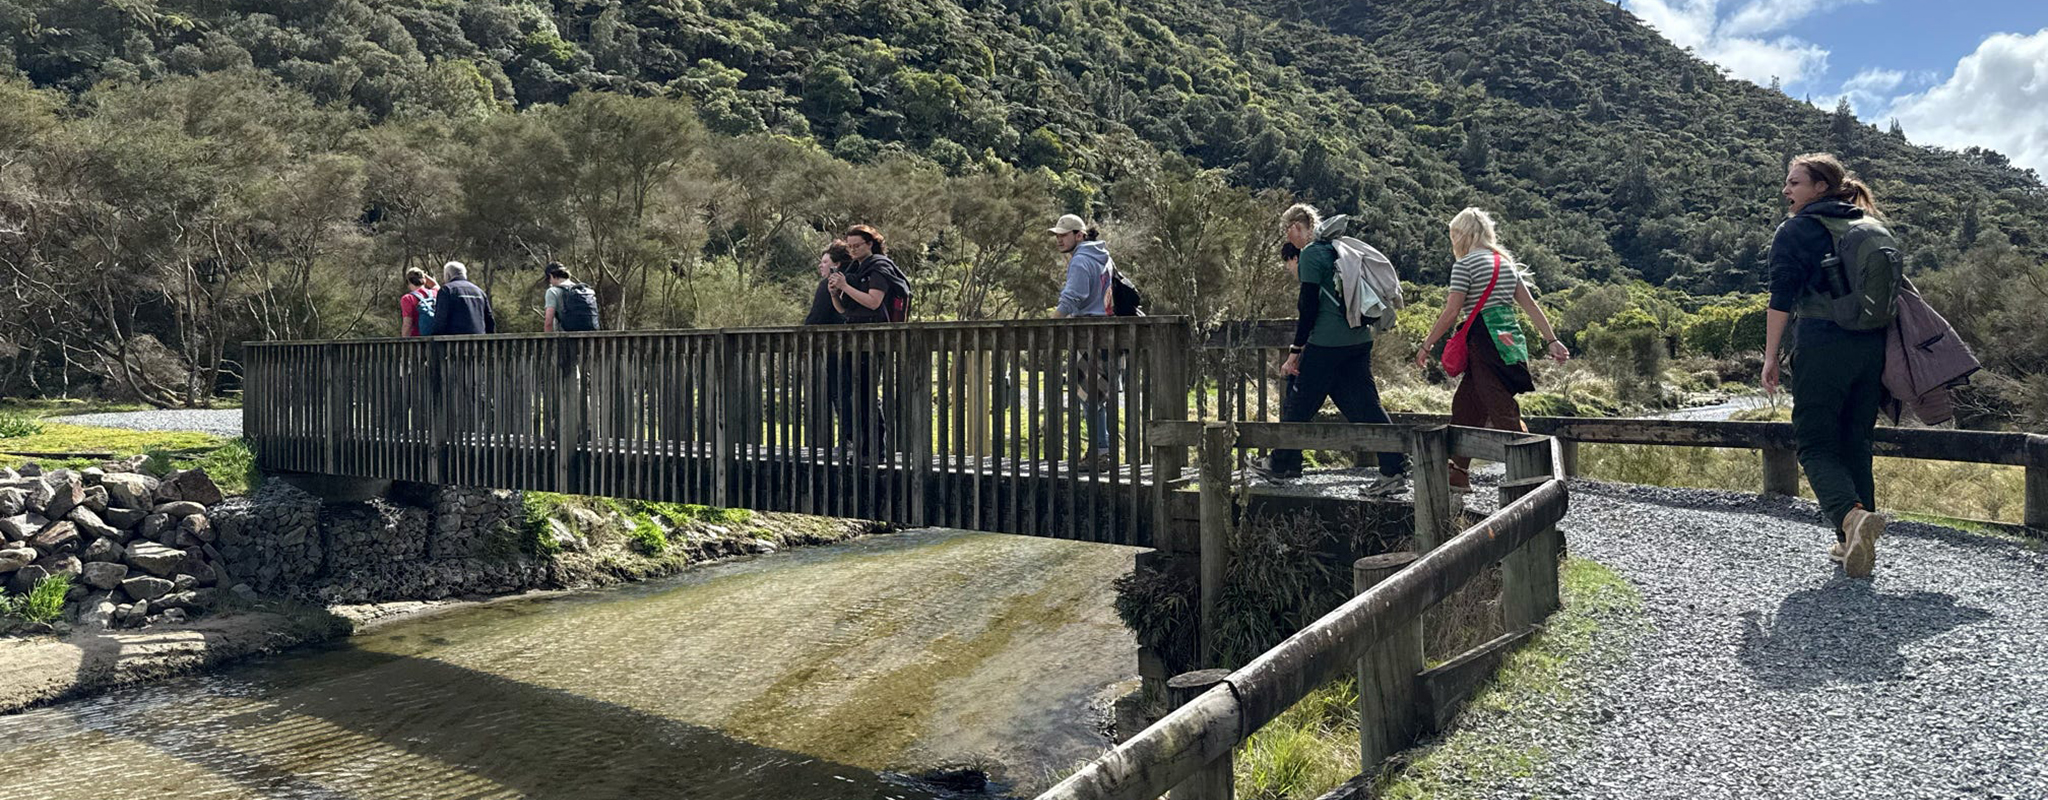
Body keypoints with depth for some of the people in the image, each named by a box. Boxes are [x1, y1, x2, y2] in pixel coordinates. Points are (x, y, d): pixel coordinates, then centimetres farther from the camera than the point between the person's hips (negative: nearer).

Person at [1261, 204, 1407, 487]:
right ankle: (1394, 466, 0)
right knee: (1362, 403, 7)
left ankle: (1282, 465, 17)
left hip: (1327, 343, -8)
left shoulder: (1311, 253, -9)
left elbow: (1309, 306, -13)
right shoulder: (1336, 249, 16)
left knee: (1298, 402, 6)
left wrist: (1295, 350, -10)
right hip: (1359, 339, 8)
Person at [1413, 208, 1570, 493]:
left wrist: (1426, 346, -2)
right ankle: (1458, 475, 22)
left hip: (1485, 341, -9)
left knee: (1504, 415, -7)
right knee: (1465, 406, 16)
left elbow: (1451, 313, -11)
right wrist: (1551, 340, 12)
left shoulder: (1465, 264, -8)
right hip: (1510, 339, 9)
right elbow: (1530, 304, 12)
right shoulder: (1505, 262, 16)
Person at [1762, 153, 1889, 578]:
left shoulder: (1795, 230, -2)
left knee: (1815, 445, -2)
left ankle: (1852, 516, -28)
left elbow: (1781, 299, -9)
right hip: (1872, 347, 6)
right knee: (1855, 444, 13)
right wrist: (1887, 356, 21)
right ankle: (1853, 544, 14)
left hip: (1821, 347, -6)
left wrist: (1770, 356, -6)